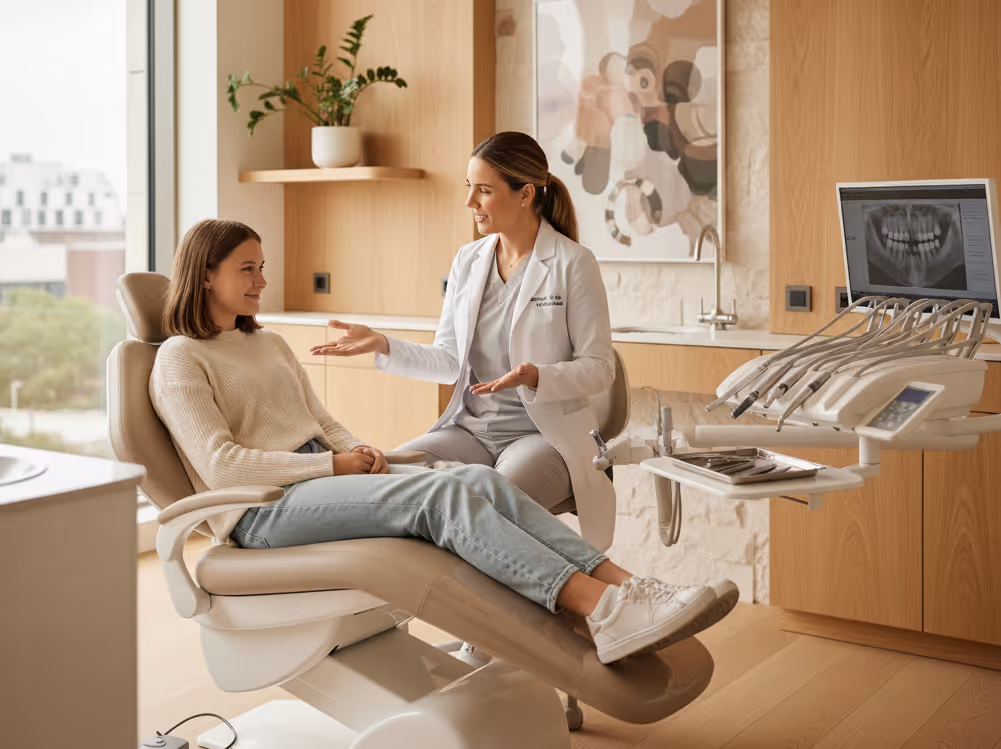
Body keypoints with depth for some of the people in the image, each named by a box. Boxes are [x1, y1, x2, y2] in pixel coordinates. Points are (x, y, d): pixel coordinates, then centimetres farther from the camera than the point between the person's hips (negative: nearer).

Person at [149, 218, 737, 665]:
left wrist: (363, 454, 1)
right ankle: (605, 614, -44)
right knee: (444, 496, -31)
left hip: (323, 480, 7)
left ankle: (627, 587, -34)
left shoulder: (270, 345, 26)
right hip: (265, 512, -7)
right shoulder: (180, 360, 1)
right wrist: (335, 464, -12)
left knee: (480, 480, -21)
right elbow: (222, 467, -10)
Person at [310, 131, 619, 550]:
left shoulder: (572, 264, -6)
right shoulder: (467, 261, 10)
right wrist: (383, 346, -2)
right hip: (470, 429, 5)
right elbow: (449, 362, 12)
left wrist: (536, 377, -23)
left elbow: (600, 368, -6)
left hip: (544, 434, -5)